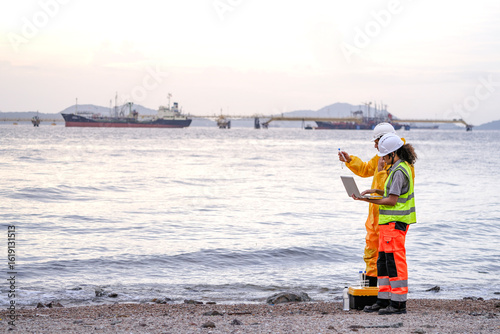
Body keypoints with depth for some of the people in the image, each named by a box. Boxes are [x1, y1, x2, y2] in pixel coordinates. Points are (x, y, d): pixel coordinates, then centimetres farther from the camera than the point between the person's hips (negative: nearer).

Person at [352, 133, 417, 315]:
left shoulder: (399, 171, -16)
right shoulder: (401, 167, 15)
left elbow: (392, 200, -19)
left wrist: (368, 200, -14)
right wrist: (376, 190, 12)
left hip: (395, 223, -11)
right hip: (388, 222, 11)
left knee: (394, 261, -8)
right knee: (383, 261, 12)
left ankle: (398, 303, -5)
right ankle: (384, 299, 16)